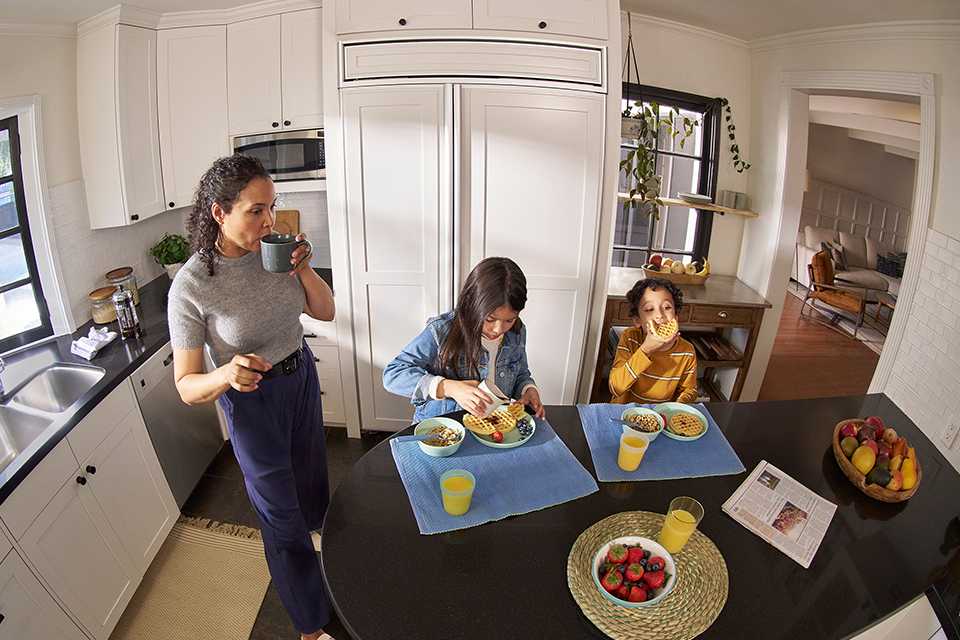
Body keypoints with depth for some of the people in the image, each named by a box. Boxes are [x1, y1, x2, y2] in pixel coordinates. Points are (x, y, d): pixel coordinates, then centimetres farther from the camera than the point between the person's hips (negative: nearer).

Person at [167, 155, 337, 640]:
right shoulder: (190, 286, -25)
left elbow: (325, 311, -2)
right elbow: (186, 387, -19)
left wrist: (303, 269, -19)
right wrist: (226, 375, -40)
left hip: (302, 377, 5)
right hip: (251, 400, -5)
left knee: (310, 475, 29)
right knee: (282, 519, 9)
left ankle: (320, 531, 65)